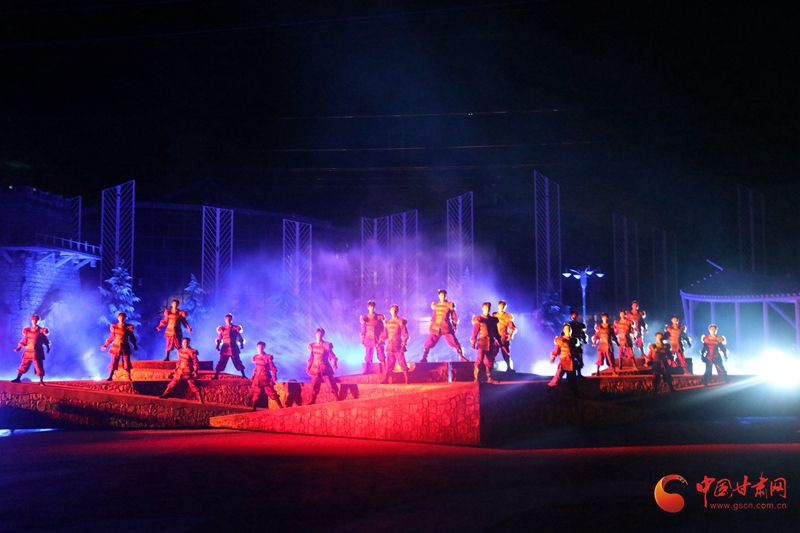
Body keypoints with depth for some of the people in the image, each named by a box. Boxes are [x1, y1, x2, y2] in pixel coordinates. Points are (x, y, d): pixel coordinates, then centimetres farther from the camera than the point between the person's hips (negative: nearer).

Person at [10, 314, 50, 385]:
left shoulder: (41, 331, 4)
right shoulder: (27, 331, 9)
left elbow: (46, 340, 9)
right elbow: (24, 341, 13)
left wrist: (48, 347, 1)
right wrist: (19, 347, 3)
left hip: (37, 352, -3)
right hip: (28, 350, 3)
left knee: (39, 366, -5)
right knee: (24, 365, 6)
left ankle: (41, 381, -1)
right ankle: (18, 378, 16)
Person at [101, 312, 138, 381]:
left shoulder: (128, 327, 2)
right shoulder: (114, 327, 5)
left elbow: (132, 337, 10)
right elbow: (111, 337, 13)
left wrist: (135, 345, 5)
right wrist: (106, 345, 13)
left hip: (125, 347, 0)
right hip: (116, 347, 1)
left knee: (126, 362, -3)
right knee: (113, 362, -4)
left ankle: (129, 377, 6)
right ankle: (110, 376, 2)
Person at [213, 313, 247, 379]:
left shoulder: (236, 328, 7)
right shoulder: (222, 329, 8)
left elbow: (240, 338, 11)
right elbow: (219, 339, 10)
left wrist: (241, 345, -4)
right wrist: (218, 346, -4)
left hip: (234, 349, 0)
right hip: (225, 349, 0)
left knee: (238, 362, 0)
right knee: (221, 362, -5)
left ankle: (243, 375, 5)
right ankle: (216, 376, -2)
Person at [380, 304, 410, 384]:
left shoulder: (401, 322, -1)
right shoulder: (387, 322, 13)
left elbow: (405, 334, -3)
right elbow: (384, 335, 20)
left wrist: (404, 342, -17)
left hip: (398, 345, -4)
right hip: (389, 345, 4)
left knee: (402, 362, -6)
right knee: (389, 363, 5)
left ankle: (407, 380, -4)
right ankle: (385, 379, 8)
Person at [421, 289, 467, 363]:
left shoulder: (450, 305, 3)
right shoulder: (435, 305, 9)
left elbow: (454, 317, 8)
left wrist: (454, 326, -1)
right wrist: (431, 326, 12)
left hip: (447, 327, -2)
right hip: (436, 327, 2)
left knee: (454, 342, -4)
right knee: (429, 343, -6)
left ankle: (462, 358, 7)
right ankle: (424, 358, 3)